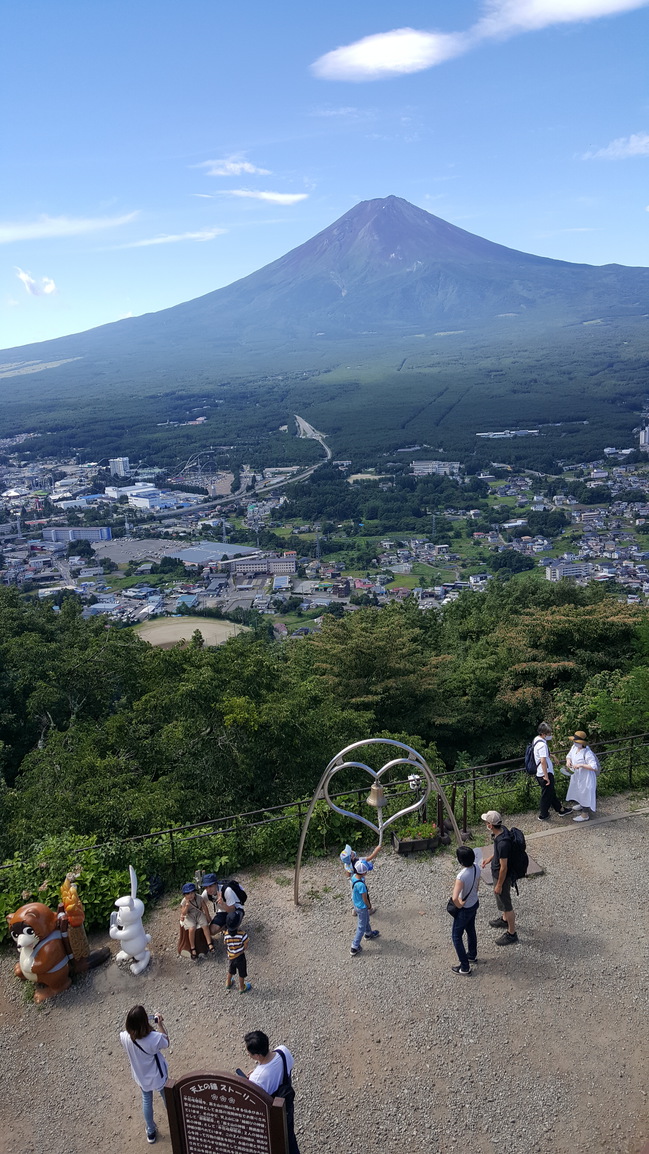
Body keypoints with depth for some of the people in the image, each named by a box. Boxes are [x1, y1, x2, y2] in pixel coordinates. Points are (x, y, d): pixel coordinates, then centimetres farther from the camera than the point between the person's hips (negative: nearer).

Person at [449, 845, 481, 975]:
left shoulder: (461, 877, -39)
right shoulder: (476, 867, -15)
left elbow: (454, 898, -44)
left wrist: (459, 906, -24)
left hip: (465, 909, -7)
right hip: (475, 903, 7)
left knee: (456, 936, 13)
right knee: (470, 930, 30)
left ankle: (465, 967, 25)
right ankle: (472, 955, 52)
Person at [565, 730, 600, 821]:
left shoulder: (587, 753, -33)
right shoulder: (574, 747, -9)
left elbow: (594, 767, -35)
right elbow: (569, 755, 8)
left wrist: (581, 765, -38)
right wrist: (568, 760, -15)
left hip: (586, 777, -8)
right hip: (577, 776, 8)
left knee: (585, 793, 9)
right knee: (579, 791, 30)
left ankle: (585, 815, 25)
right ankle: (581, 805, 56)